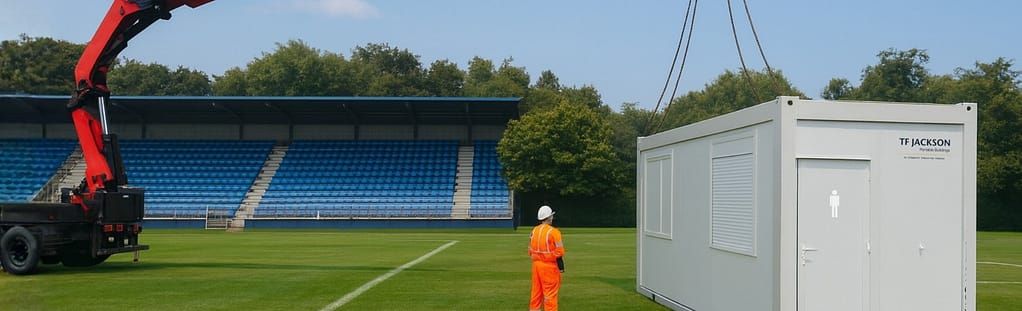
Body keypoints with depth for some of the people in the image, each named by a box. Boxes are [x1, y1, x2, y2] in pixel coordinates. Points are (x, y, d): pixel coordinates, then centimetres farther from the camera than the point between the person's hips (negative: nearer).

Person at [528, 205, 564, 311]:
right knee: (550, 292, -1)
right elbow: (559, 252, -15)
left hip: (536, 264, 7)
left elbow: (530, 251, 12)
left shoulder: (533, 231, 8)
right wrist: (561, 266, -7)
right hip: (549, 266, -7)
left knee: (536, 291, 14)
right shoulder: (553, 231, -13)